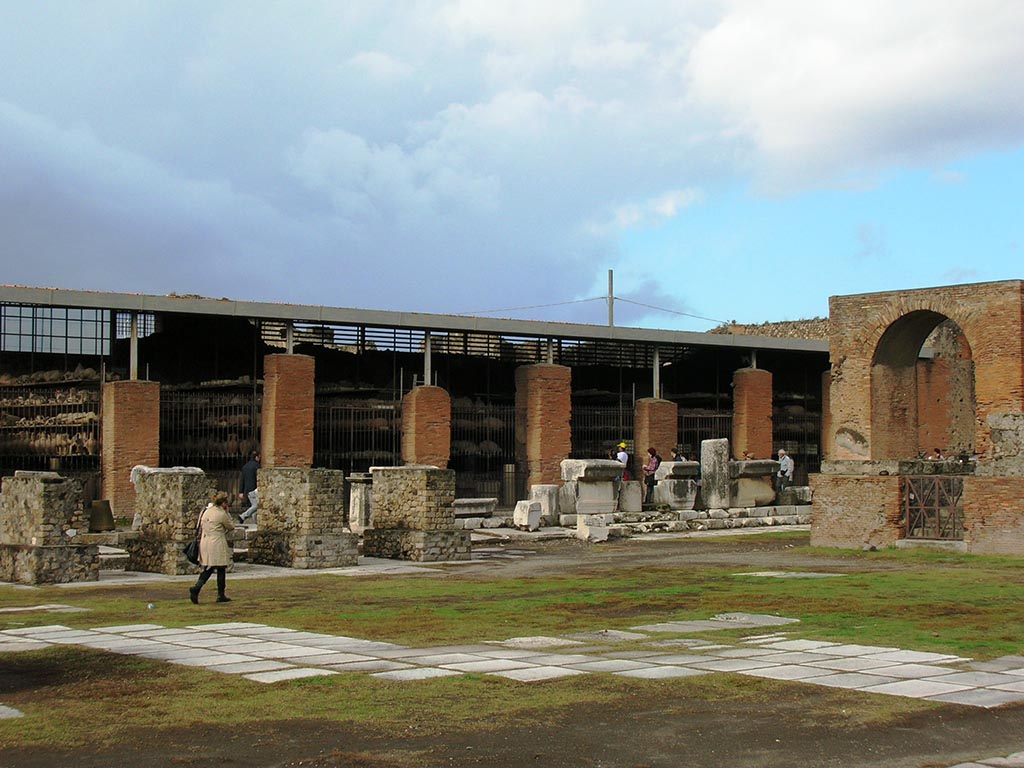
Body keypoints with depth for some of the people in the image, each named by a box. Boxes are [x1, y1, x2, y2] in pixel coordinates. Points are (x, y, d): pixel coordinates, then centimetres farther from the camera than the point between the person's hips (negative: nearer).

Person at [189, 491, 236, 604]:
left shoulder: (206, 511, 9)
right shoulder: (222, 514, -11)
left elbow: (201, 527, 14)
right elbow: (231, 527, 2)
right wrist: (227, 512, 5)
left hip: (205, 543, 6)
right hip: (217, 545, -6)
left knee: (208, 569, 10)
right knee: (221, 570, 7)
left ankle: (197, 587, -12)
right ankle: (221, 595, 11)